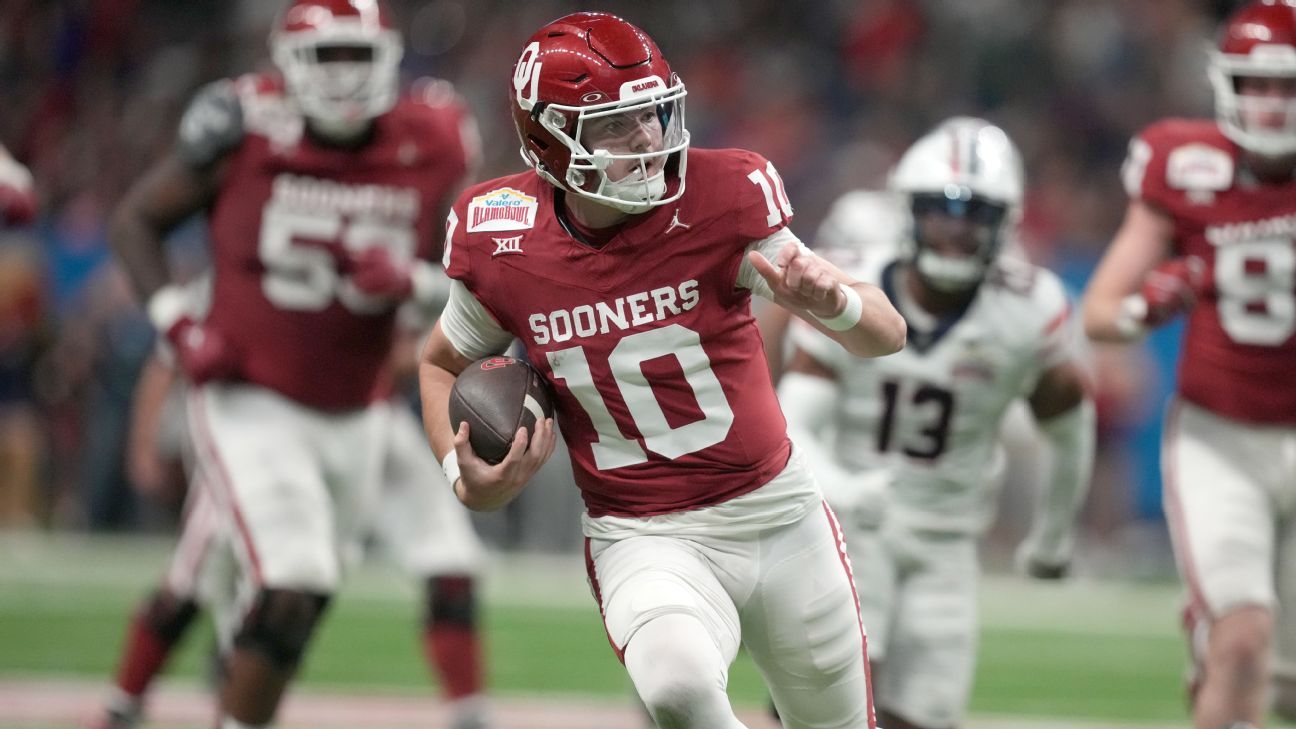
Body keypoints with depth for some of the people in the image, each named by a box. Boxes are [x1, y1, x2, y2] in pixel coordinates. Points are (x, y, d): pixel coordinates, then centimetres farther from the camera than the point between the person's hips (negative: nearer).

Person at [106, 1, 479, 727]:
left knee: (305, 596, 13)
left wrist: (411, 281, -20)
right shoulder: (248, 131, -12)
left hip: (352, 419, 4)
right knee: (290, 591, -17)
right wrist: (176, 321, -11)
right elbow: (137, 218, 1)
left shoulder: (427, 149, -4)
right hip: (250, 403, -4)